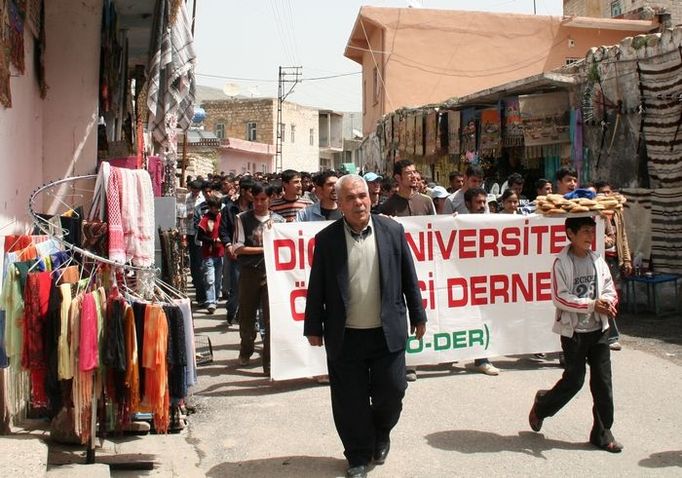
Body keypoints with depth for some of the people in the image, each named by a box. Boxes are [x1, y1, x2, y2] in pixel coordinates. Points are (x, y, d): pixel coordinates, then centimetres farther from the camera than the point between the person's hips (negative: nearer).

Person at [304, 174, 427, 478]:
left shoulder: (393, 230, -1)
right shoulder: (326, 239, -4)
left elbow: (409, 278, 5)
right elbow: (316, 288, 1)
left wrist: (418, 316, 8)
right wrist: (313, 328, 2)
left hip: (388, 333, 1)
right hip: (345, 337, -1)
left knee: (391, 392, 7)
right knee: (350, 402, 8)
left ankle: (381, 434, 39)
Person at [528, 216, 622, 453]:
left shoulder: (597, 260, 4)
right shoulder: (562, 263, -10)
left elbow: (610, 289, 9)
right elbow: (560, 298, -14)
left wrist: (608, 303, -14)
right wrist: (592, 305, -19)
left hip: (598, 329, 5)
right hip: (573, 331, -5)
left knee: (603, 381, 4)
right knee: (574, 380, 2)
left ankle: (602, 433, 15)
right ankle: (541, 407, 29)